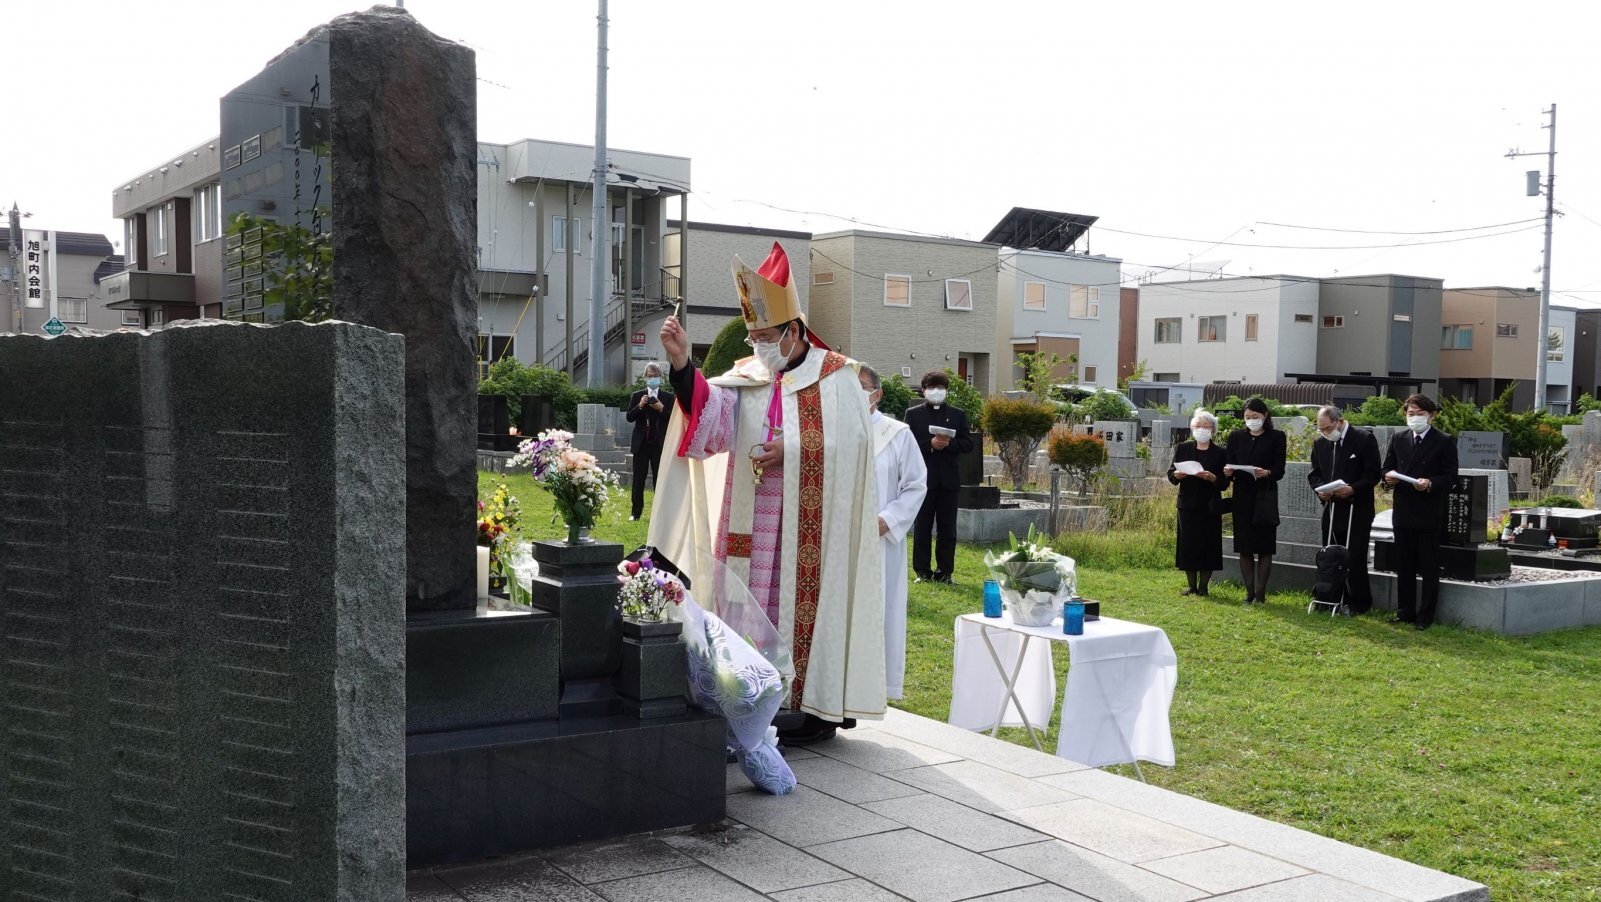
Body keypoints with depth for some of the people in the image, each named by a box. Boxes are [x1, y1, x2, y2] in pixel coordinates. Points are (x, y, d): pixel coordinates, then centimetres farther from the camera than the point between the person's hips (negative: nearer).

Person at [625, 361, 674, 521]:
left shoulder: (668, 397, 4)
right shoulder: (636, 396, 8)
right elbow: (629, 418, 2)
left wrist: (662, 409, -15)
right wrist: (639, 406, -13)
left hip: (660, 444, -1)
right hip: (641, 443, 1)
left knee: (659, 478, 1)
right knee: (638, 479, 3)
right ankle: (636, 512, 8)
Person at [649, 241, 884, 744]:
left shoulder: (835, 376, 0)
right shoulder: (745, 376, 11)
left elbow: (851, 443, -8)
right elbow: (709, 413, -8)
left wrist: (791, 449, -15)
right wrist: (681, 364, -24)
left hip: (812, 525, -4)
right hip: (754, 524, 5)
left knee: (804, 604, -3)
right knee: (758, 604, 4)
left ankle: (815, 706, 4)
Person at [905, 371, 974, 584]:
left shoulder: (958, 415, 11)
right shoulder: (913, 414, 5)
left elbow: (968, 444, 4)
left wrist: (948, 443, -13)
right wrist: (931, 444, -17)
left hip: (949, 479, 2)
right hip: (923, 477, -2)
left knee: (948, 529, 4)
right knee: (922, 528, 2)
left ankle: (945, 571, 10)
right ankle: (922, 571, 7)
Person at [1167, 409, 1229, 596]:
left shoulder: (1220, 453, 2)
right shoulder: (1183, 449, 8)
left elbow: (1224, 483, -2)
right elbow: (1170, 474, 7)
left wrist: (1211, 477, -21)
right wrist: (1177, 475, -15)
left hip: (1210, 507, -2)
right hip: (1187, 504, 2)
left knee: (1208, 545, -1)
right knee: (1187, 544, 2)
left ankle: (1203, 587, 8)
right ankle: (1192, 586, 12)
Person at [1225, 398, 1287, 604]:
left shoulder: (1276, 437, 0)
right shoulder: (1236, 437, 9)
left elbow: (1280, 470, -5)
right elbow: (1230, 465, 7)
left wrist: (1266, 473, -25)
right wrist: (1229, 473, -15)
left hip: (1265, 497, -3)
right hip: (1242, 496, 3)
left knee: (1264, 547, 0)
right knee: (1244, 547, 4)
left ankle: (1260, 592, 4)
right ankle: (1249, 591, 10)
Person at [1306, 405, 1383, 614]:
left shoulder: (1364, 439, -7)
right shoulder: (1320, 443, 9)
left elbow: (1373, 474, -9)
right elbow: (1314, 474, 14)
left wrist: (1353, 489, -22)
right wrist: (1320, 489, -7)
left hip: (1357, 509, -5)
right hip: (1331, 509, 6)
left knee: (1355, 559, -5)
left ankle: (1359, 604, 6)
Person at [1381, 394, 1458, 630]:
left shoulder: (1445, 442, -3)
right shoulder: (1398, 439, 11)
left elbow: (1450, 478, -6)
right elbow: (1386, 468, 14)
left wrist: (1430, 484, -24)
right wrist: (1388, 477, -8)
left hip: (1430, 515, -4)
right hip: (1403, 512, 4)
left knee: (1429, 568, 1)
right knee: (1404, 566, 11)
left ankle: (1425, 616, 7)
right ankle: (1405, 611, 20)